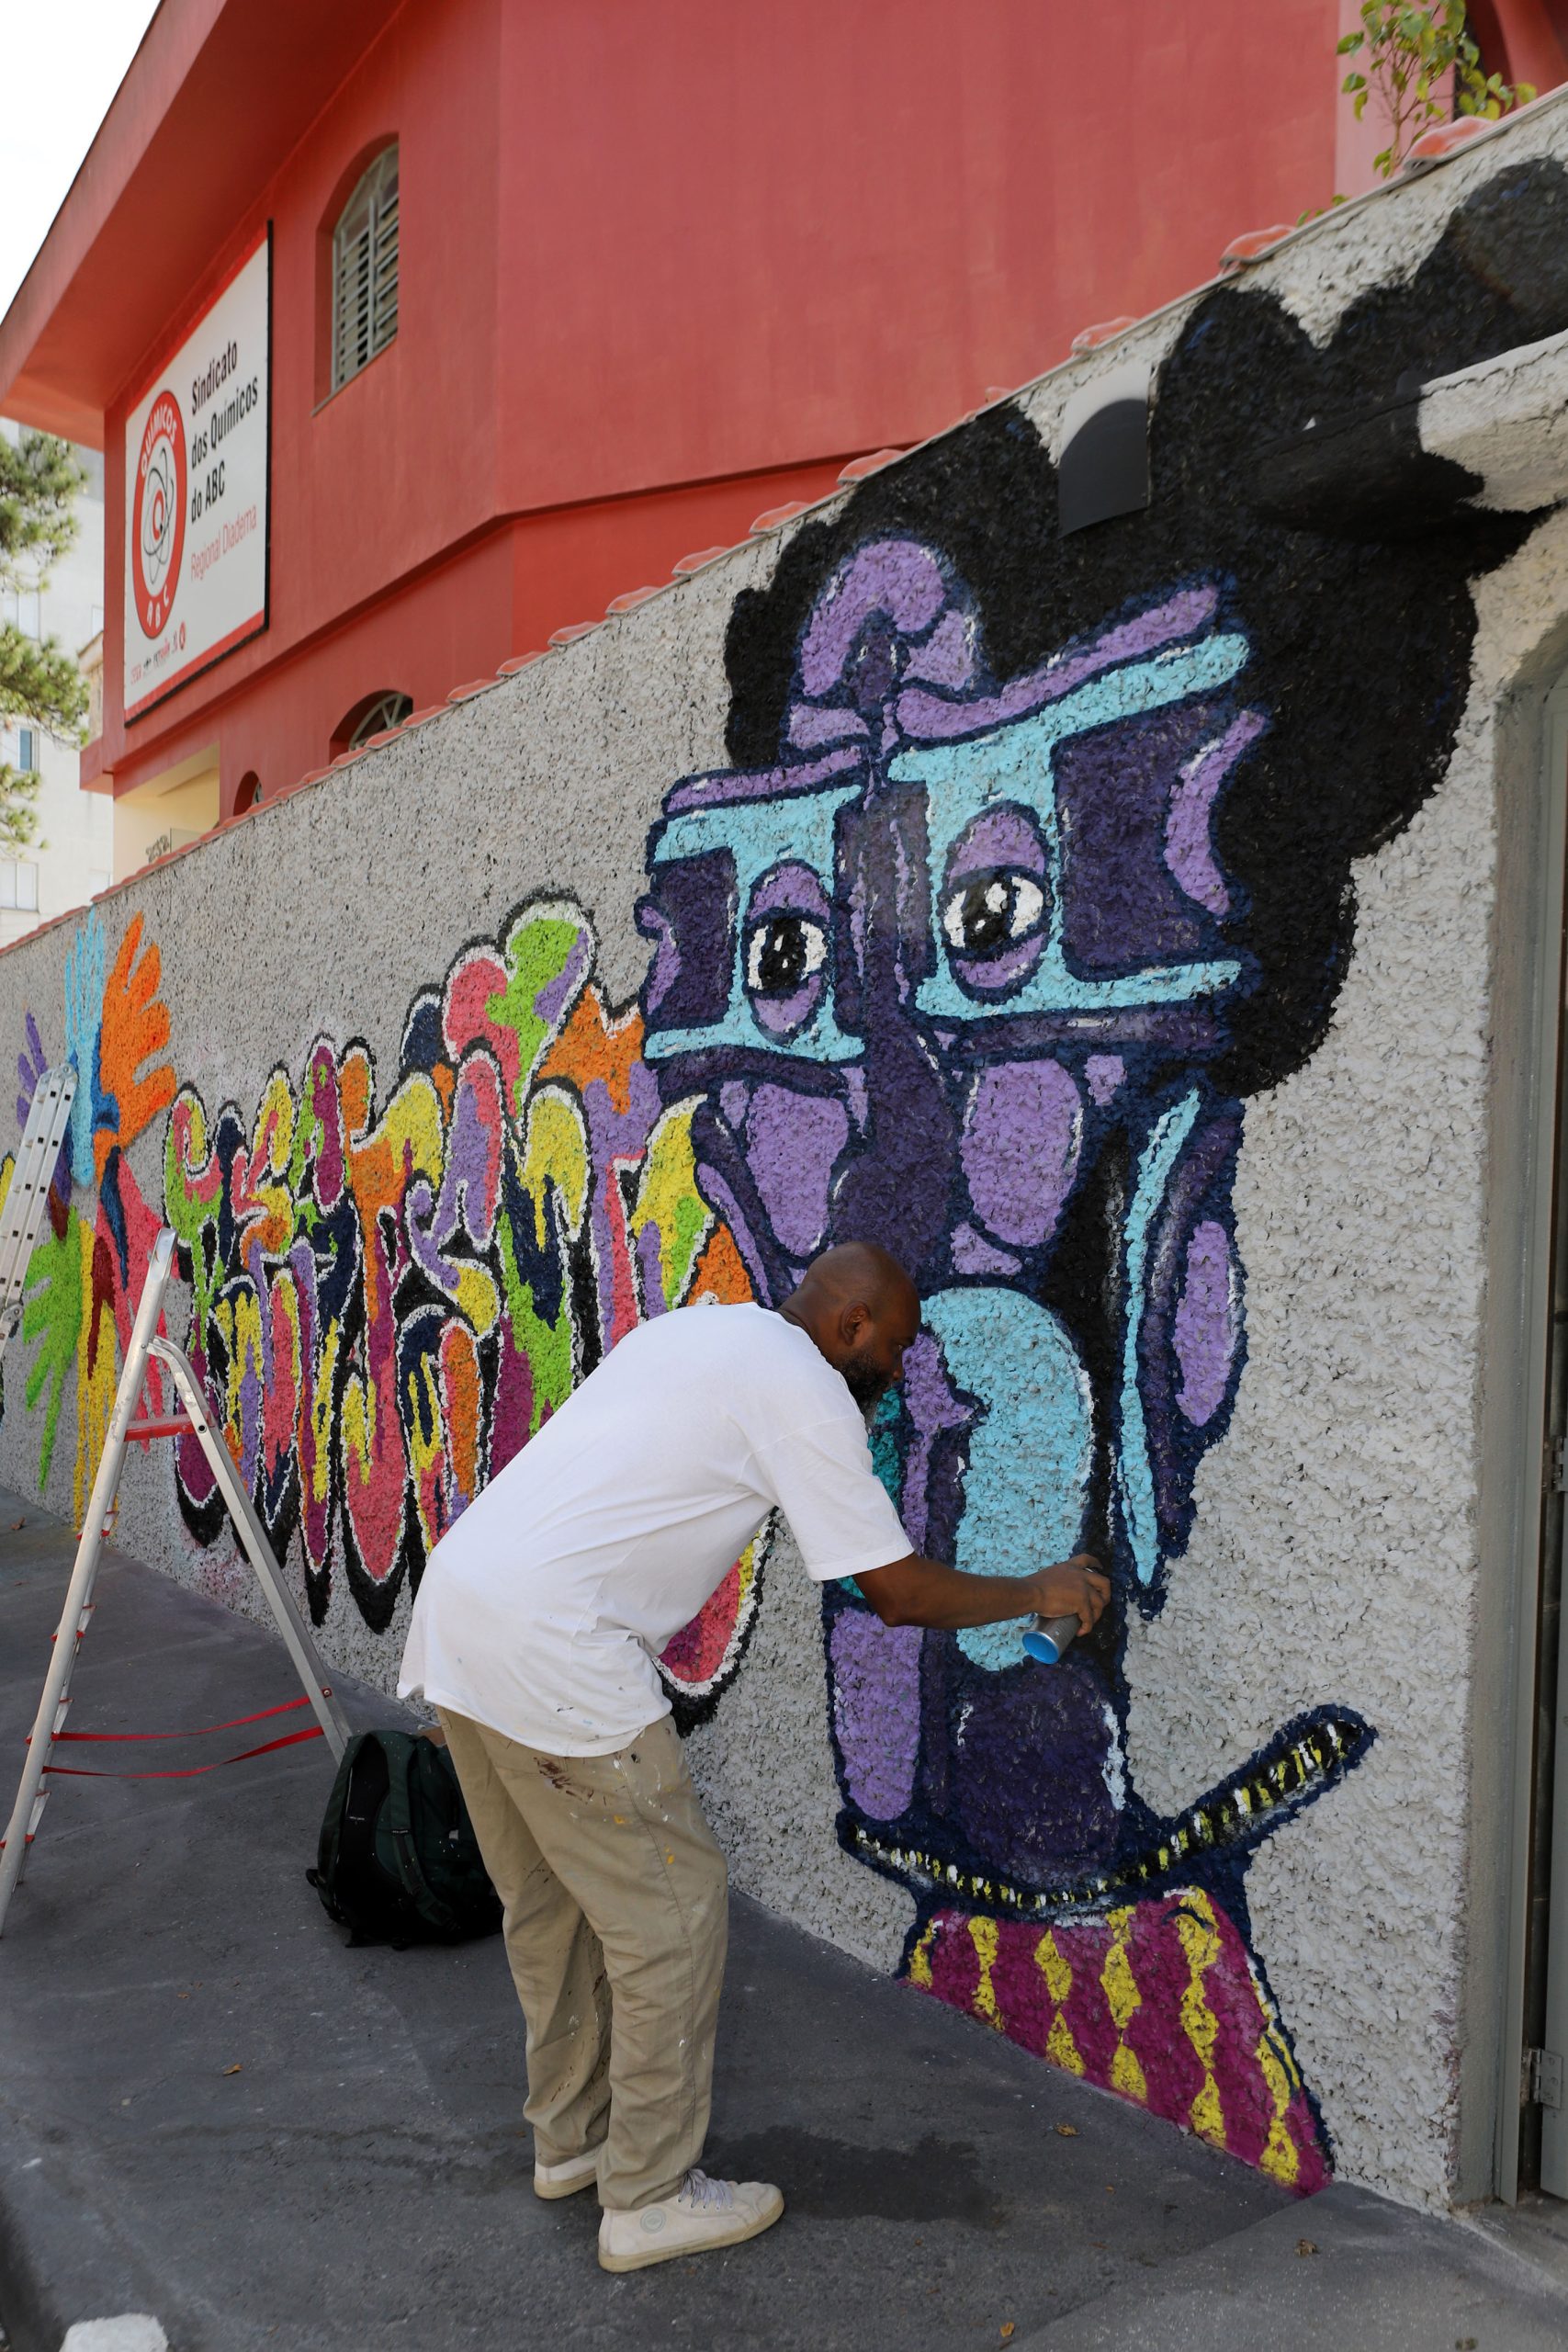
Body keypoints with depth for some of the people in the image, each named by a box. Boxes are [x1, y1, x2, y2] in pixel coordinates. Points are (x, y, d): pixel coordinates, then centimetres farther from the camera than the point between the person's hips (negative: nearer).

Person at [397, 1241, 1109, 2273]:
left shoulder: (695, 1329, 18)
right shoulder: (804, 1388, -8)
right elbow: (901, 1592, -7)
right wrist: (1038, 1591, 8)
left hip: (455, 1601, 10)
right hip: (551, 1654, -10)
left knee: (550, 1903, 23)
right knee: (673, 1910, 5)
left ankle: (571, 2136, 39)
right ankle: (650, 2198, 19)